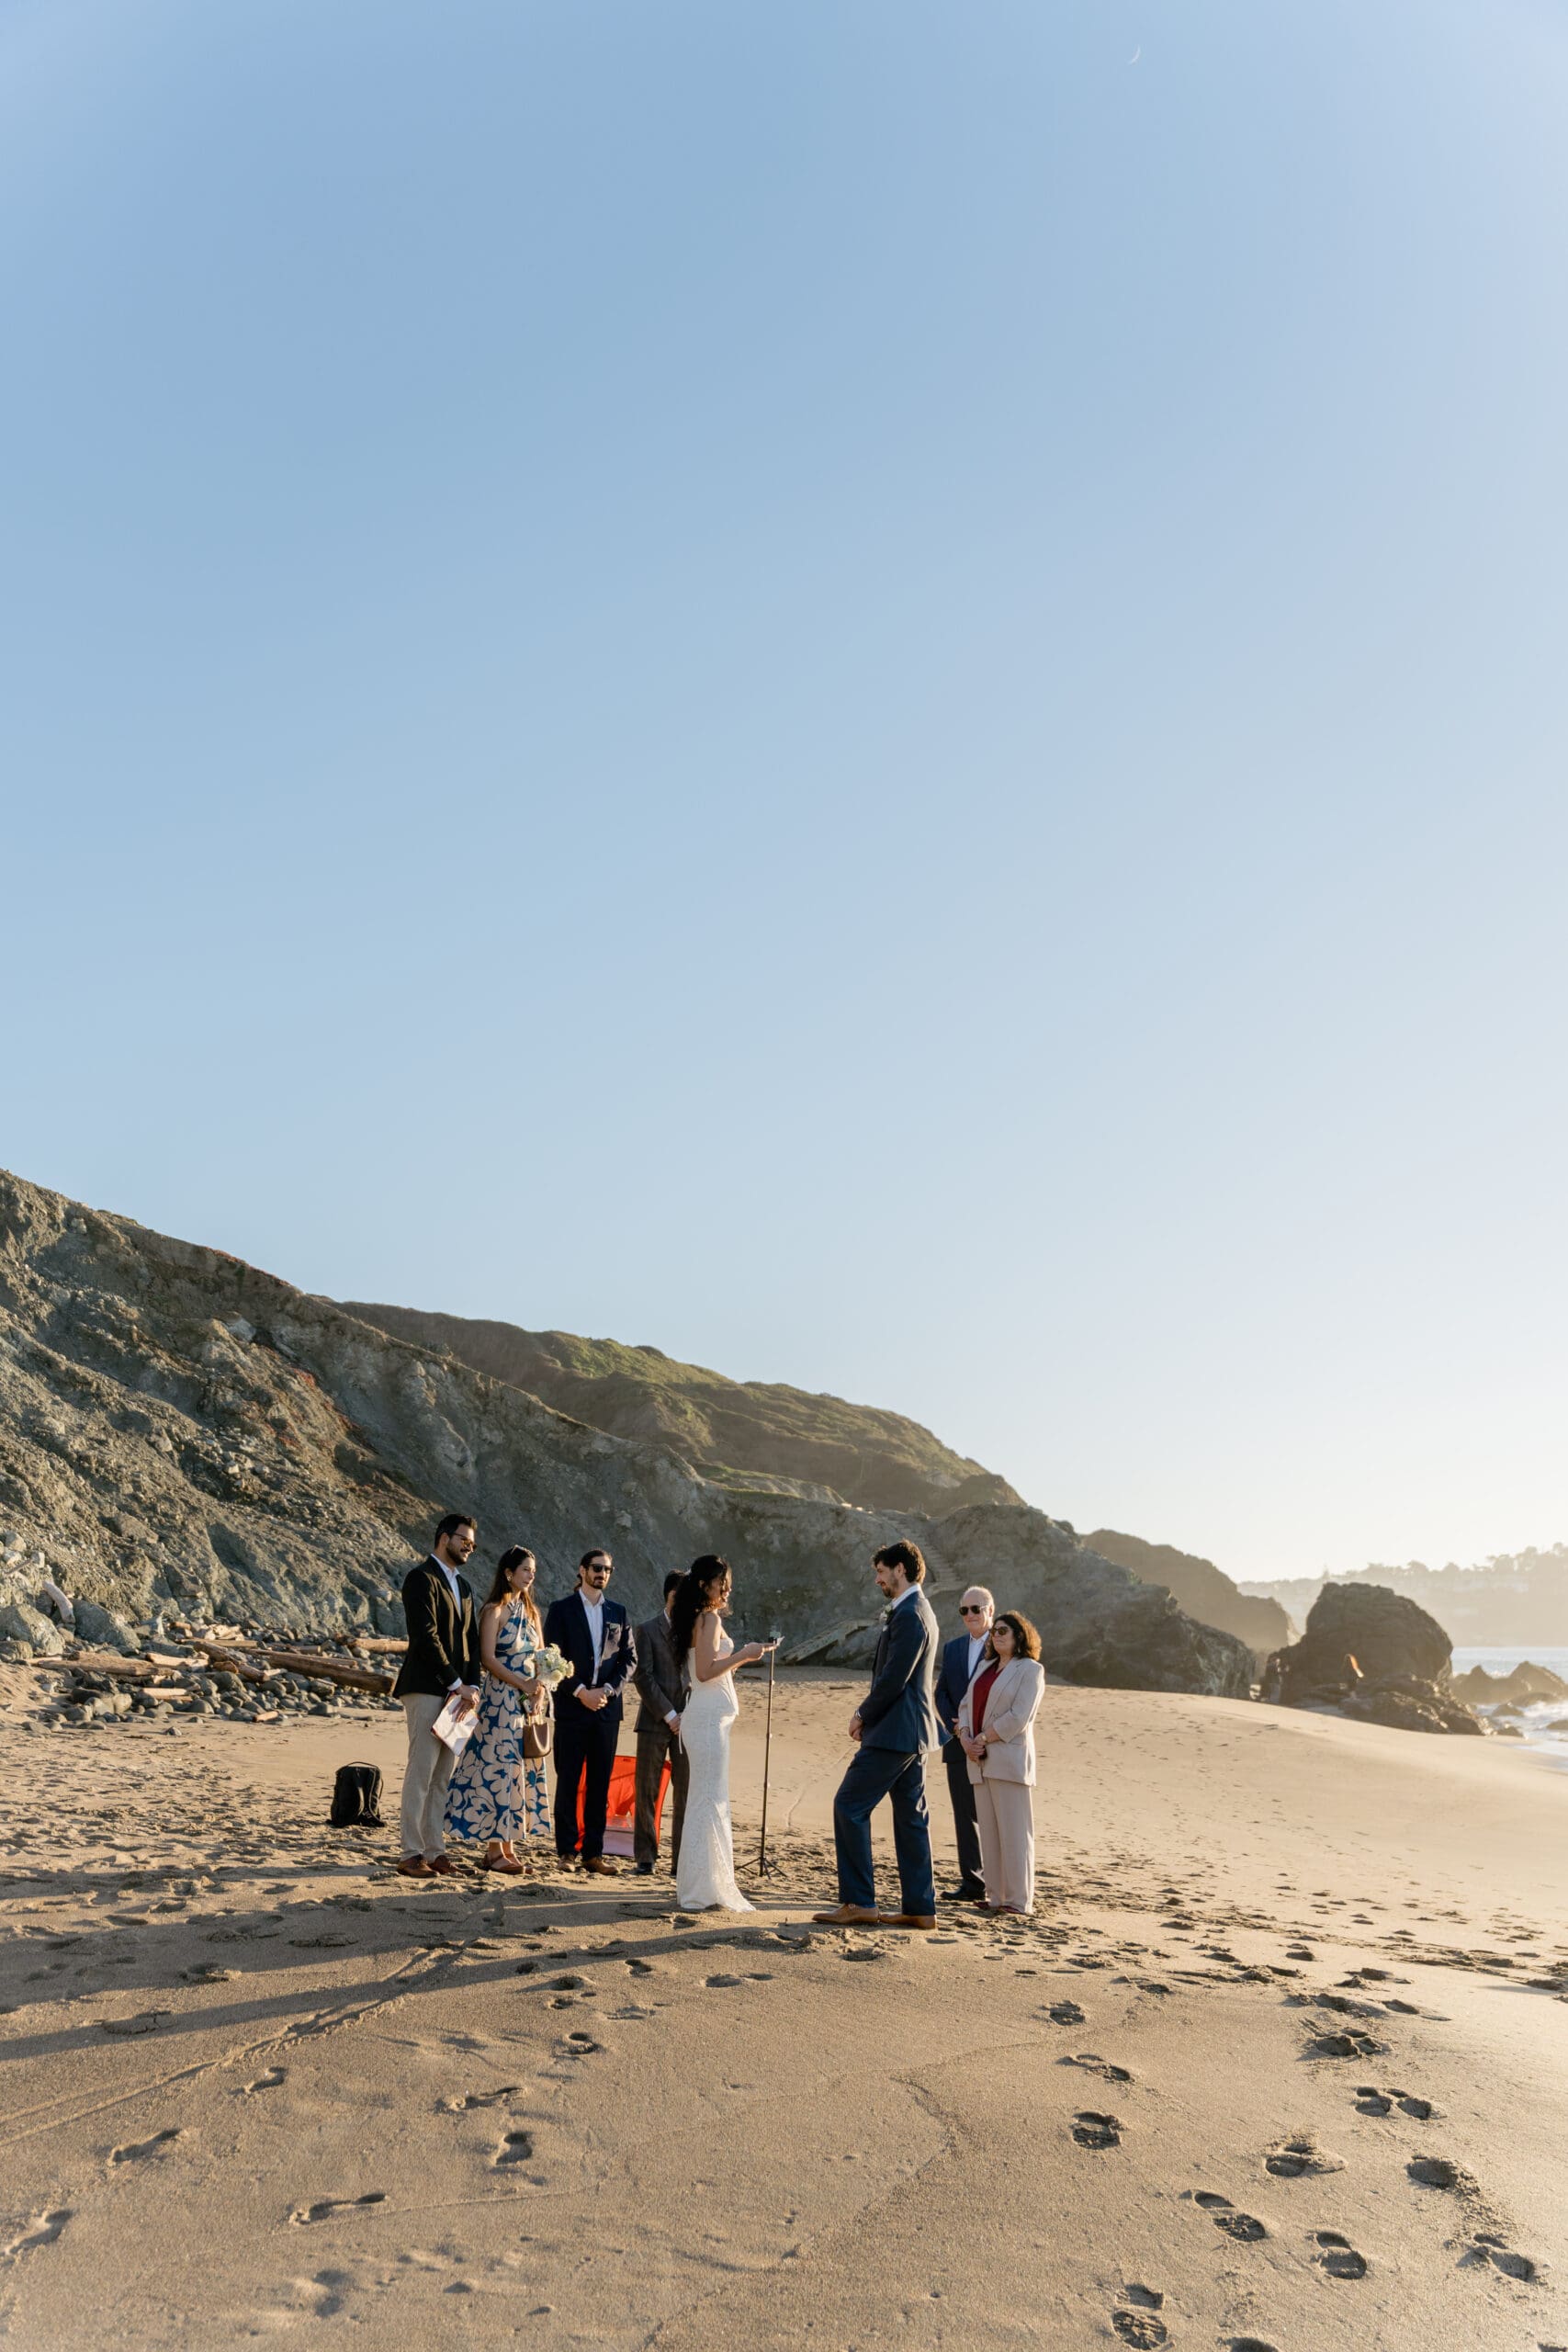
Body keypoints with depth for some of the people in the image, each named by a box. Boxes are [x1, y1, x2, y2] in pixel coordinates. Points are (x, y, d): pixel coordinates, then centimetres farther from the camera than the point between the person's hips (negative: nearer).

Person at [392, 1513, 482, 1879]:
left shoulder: (463, 1586, 20)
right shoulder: (421, 1578, -7)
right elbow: (426, 1636, -15)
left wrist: (472, 1687, 1)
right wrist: (457, 1683, -14)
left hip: (456, 1692, 8)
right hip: (427, 1689, -8)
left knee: (443, 1776, 8)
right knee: (421, 1772, -6)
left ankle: (435, 1850, 12)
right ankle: (412, 1854, -1)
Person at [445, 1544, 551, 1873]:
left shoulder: (530, 1610, 14)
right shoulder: (495, 1609, -7)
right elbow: (487, 1657, -14)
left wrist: (540, 1687, -3)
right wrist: (522, 1684, -19)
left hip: (529, 1701, 7)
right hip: (501, 1700, -7)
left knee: (524, 1769, 7)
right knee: (499, 1768, -5)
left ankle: (509, 1844, 13)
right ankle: (495, 1849, 1)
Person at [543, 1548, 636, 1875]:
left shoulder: (617, 1612, 12)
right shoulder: (562, 1609, 2)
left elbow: (629, 1657, 9)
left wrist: (608, 1689, -6)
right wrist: (581, 1691, -12)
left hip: (607, 1708, 3)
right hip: (571, 1707, -3)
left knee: (600, 1783, 5)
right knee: (568, 1781, 0)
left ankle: (593, 1853, 11)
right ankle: (566, 1851, 7)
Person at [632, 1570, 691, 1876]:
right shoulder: (648, 1630, -1)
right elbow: (643, 1676, -7)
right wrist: (669, 1714, -12)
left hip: (686, 1722, 3)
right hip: (655, 1722, -3)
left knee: (686, 1792, 3)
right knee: (647, 1791, 3)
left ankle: (681, 1859, 11)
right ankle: (645, 1857, 14)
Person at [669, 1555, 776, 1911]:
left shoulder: (697, 1618, 15)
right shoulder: (709, 1618, -13)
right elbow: (704, 1671, -21)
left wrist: (743, 1657, 19)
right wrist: (743, 1654, -17)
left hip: (707, 1717, 10)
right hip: (709, 1718, -10)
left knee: (703, 1800, 15)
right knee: (711, 1800, -6)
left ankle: (695, 1885, 24)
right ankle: (704, 1891, -2)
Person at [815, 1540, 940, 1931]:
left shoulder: (909, 1615, -17)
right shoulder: (917, 1611, 16)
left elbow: (894, 1679, -22)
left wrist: (863, 1715, -8)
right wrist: (867, 1712, 8)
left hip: (894, 1732, -10)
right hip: (913, 1732, 10)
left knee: (849, 1806, -6)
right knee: (911, 1817, 11)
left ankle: (858, 1902, -2)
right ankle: (920, 1908, 14)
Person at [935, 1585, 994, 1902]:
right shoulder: (952, 1648, 14)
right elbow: (941, 1694, 11)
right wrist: (956, 1729, -6)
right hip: (959, 1745, 5)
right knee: (964, 1815, 7)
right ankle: (971, 1884, 14)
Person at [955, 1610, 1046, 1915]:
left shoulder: (1030, 1670, -3)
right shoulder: (986, 1668, 19)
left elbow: (1018, 1717, -13)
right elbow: (967, 1705, 15)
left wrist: (983, 1739, -13)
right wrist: (966, 1738, -3)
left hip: (1009, 1759, -7)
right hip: (981, 1761, 7)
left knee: (1013, 1830, -4)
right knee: (989, 1830, 8)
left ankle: (1018, 1900, 0)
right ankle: (995, 1896, 13)